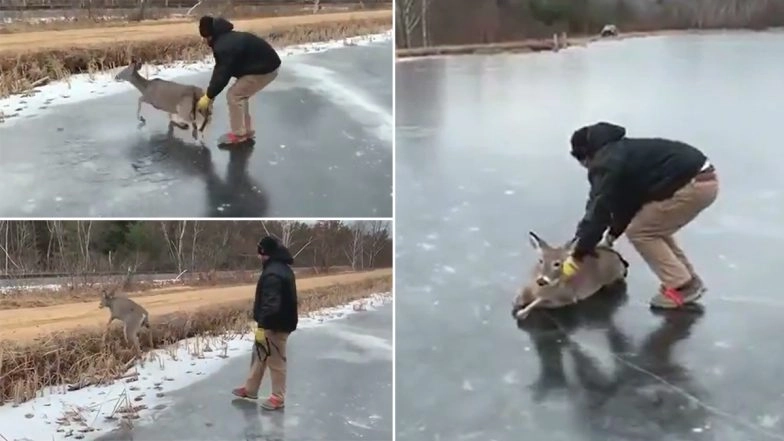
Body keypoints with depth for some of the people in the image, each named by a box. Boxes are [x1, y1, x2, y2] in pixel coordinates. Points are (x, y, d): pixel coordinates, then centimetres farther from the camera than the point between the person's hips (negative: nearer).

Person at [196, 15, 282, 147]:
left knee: (234, 96, -5)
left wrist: (208, 96, -11)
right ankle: (246, 130, 25)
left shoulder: (224, 46, -23)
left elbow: (222, 74, -20)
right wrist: (211, 91, 10)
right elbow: (220, 69, 15)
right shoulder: (227, 39, 11)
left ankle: (238, 134, 5)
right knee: (240, 95, 18)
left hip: (265, 69, -10)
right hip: (267, 64, 10)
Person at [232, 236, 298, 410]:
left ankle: (278, 397, 14)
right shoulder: (284, 269, 10)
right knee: (259, 355, 21)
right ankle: (250, 389, 33)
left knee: (276, 360, 2)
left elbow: (271, 304, -30)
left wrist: (262, 325, -28)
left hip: (275, 325, -11)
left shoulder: (272, 274, -24)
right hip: (280, 322, 11)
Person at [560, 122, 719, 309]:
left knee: (639, 232, 3)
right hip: (705, 178, 10)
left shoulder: (607, 164, -7)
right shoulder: (623, 151, 23)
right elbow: (628, 200, 32)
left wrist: (577, 256, -4)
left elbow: (598, 212, -9)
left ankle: (681, 287, 2)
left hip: (693, 185, -10)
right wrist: (614, 232, 36)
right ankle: (689, 280, 23)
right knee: (655, 229, 23)